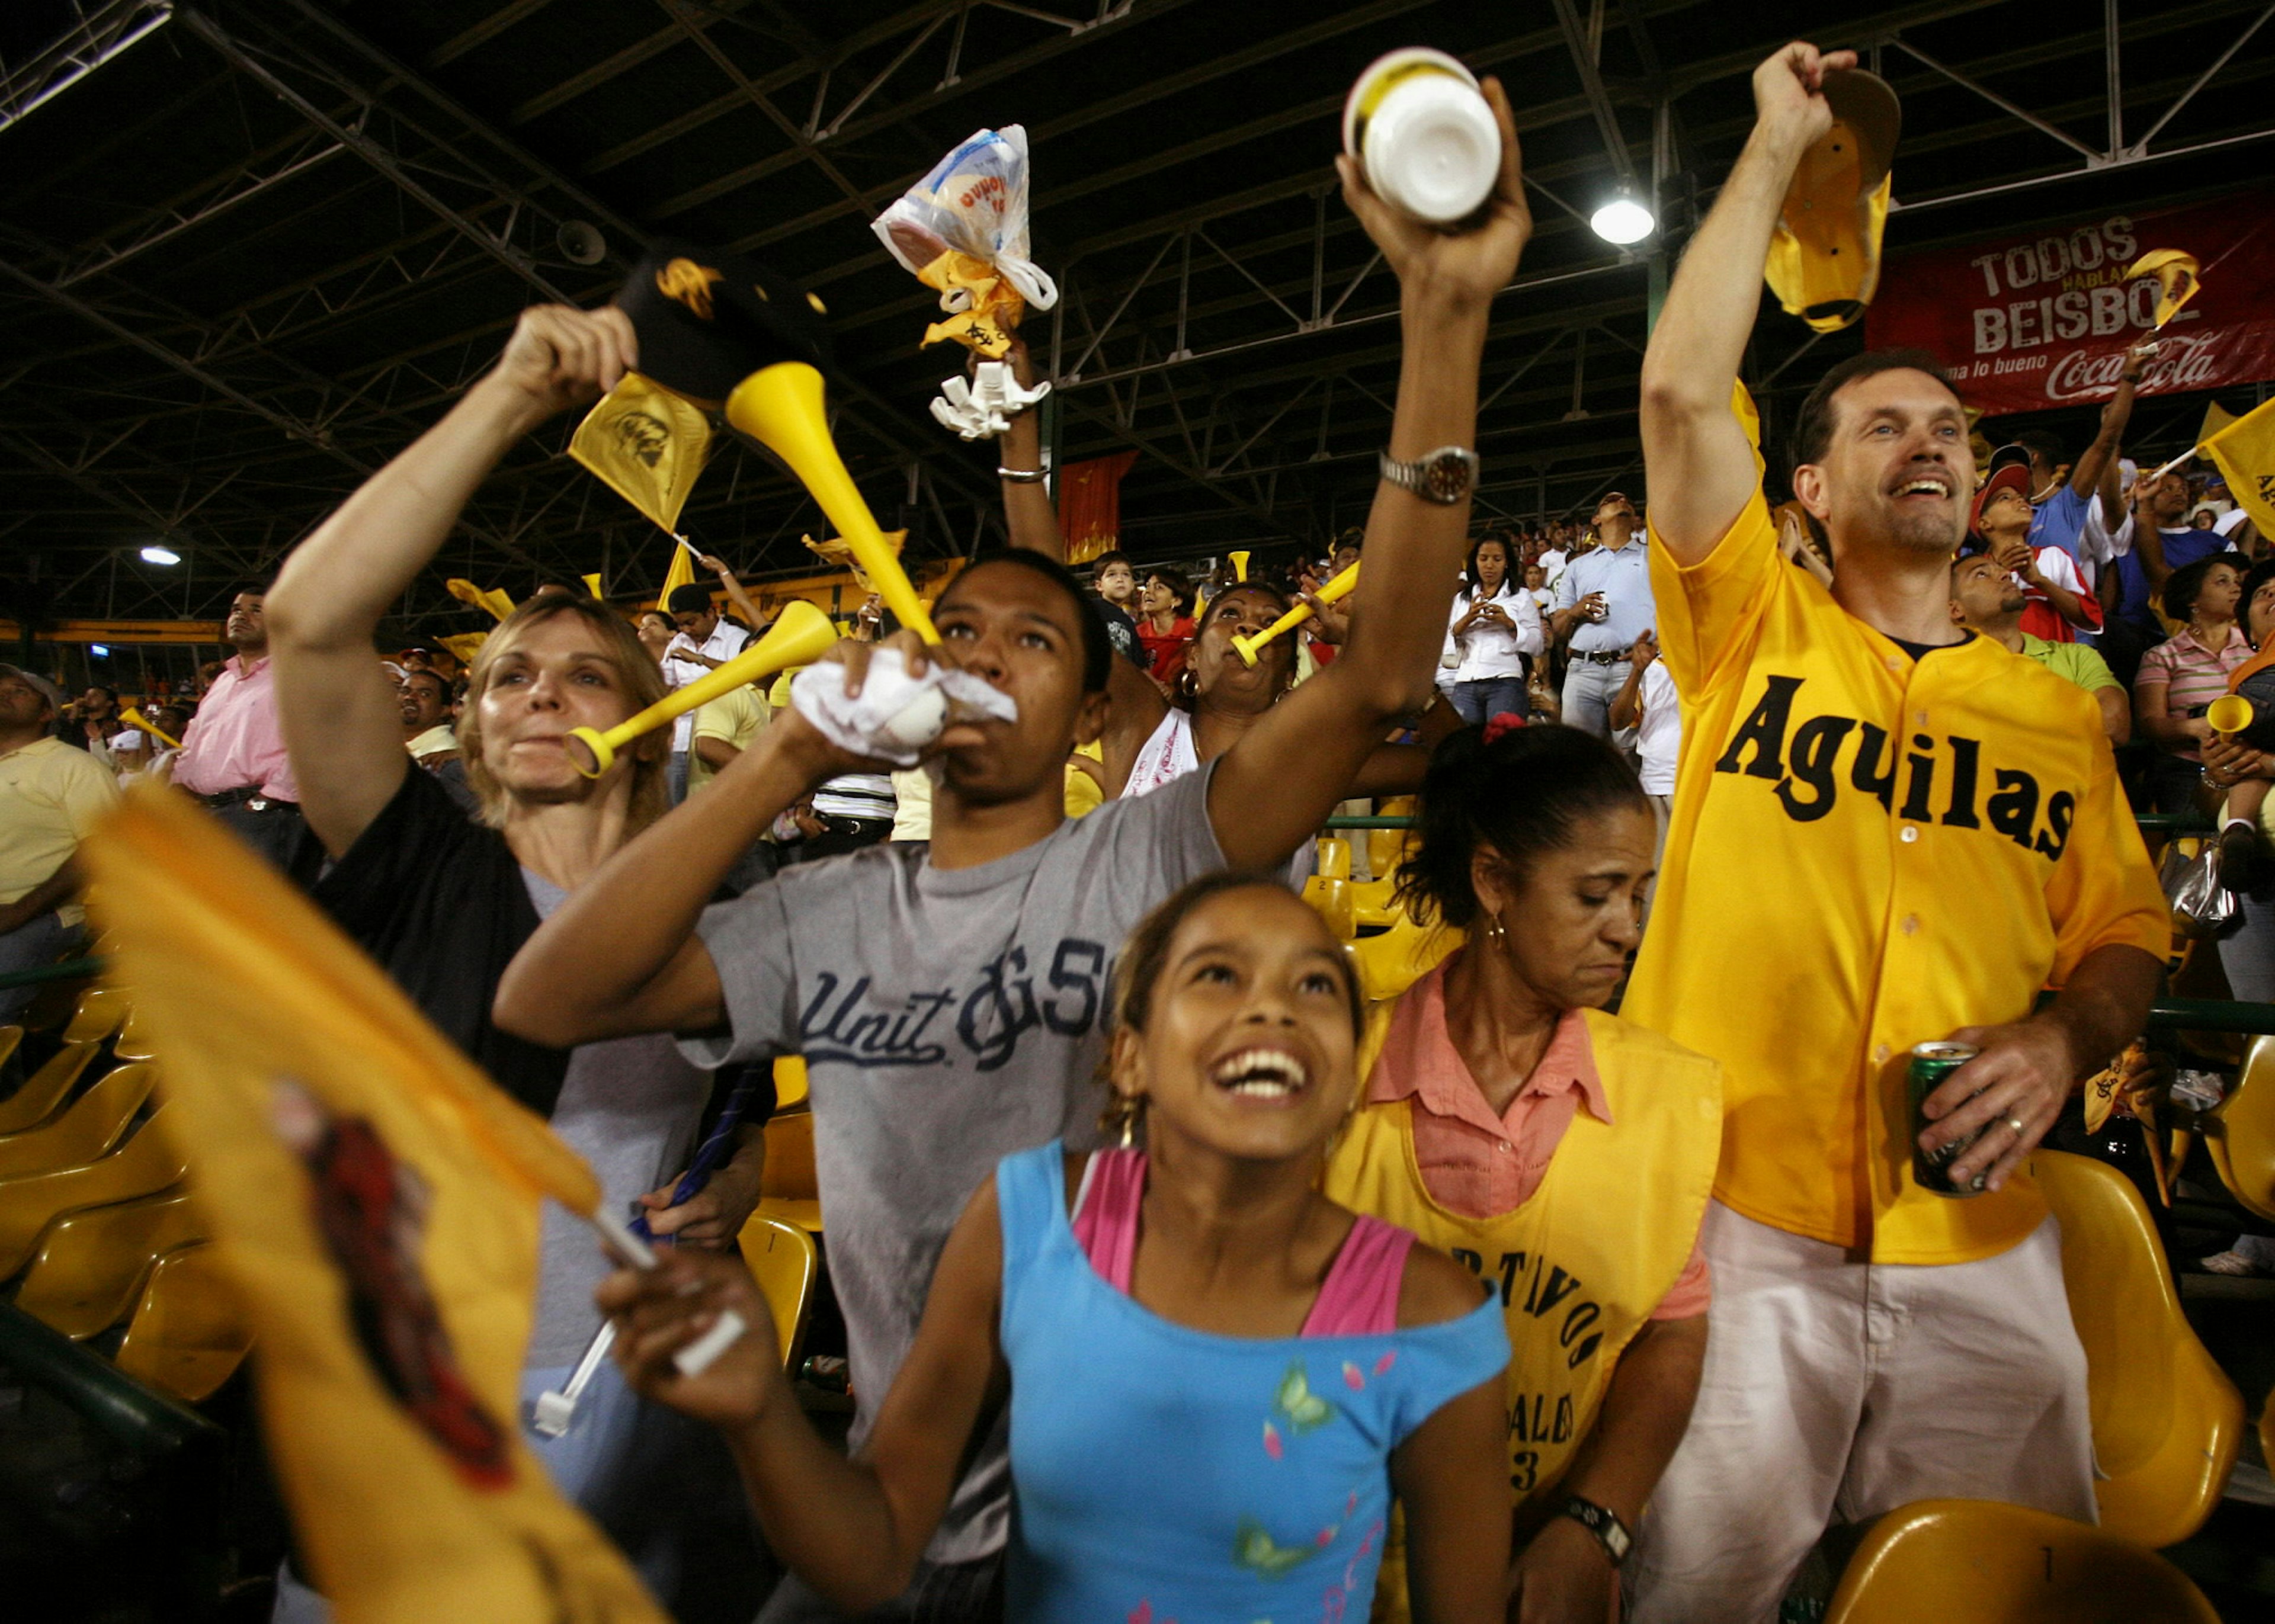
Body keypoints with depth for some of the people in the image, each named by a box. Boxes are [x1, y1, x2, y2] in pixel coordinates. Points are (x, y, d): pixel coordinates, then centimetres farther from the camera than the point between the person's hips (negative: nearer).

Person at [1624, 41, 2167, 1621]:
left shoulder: (2056, 711, 10)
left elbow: (2126, 931, 13)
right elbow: (1683, 388, -8)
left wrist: (2061, 1041, -9)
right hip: (1735, 1222, -3)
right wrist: (1779, 143, 2)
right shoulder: (1754, 633, 1)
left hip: (1983, 1250, 3)